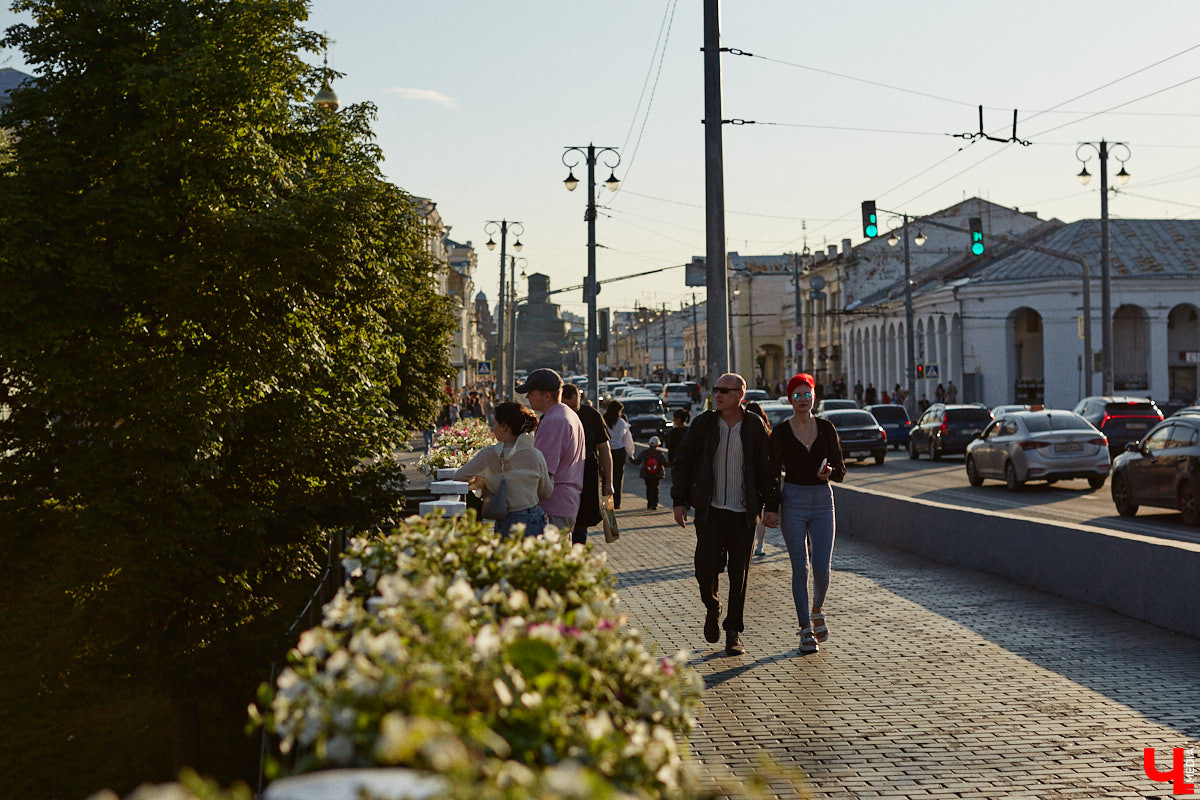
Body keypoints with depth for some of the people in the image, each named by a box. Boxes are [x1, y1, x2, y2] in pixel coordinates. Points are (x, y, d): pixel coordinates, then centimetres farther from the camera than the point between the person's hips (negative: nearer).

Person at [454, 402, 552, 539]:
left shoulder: (489, 454, -7)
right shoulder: (535, 455, -2)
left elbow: (459, 477, 5)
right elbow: (546, 493, 11)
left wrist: (484, 483, 21)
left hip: (506, 525, -2)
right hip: (535, 523, 2)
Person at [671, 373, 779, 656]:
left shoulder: (755, 427, 3)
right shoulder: (703, 424, 4)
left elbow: (768, 470, 6)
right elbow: (681, 463, 8)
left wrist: (771, 506, 1)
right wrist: (679, 500, 1)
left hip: (743, 512, 0)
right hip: (709, 510, 0)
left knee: (739, 574, 1)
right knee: (706, 566, -7)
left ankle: (734, 632, 12)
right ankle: (712, 609, 24)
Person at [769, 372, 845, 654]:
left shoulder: (826, 428, 4)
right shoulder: (780, 433, 0)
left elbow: (841, 470, 7)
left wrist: (830, 472, -15)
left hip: (822, 500, 1)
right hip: (793, 501, -1)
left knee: (822, 568, -5)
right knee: (800, 568, -3)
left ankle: (817, 610, 25)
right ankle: (806, 630, 7)